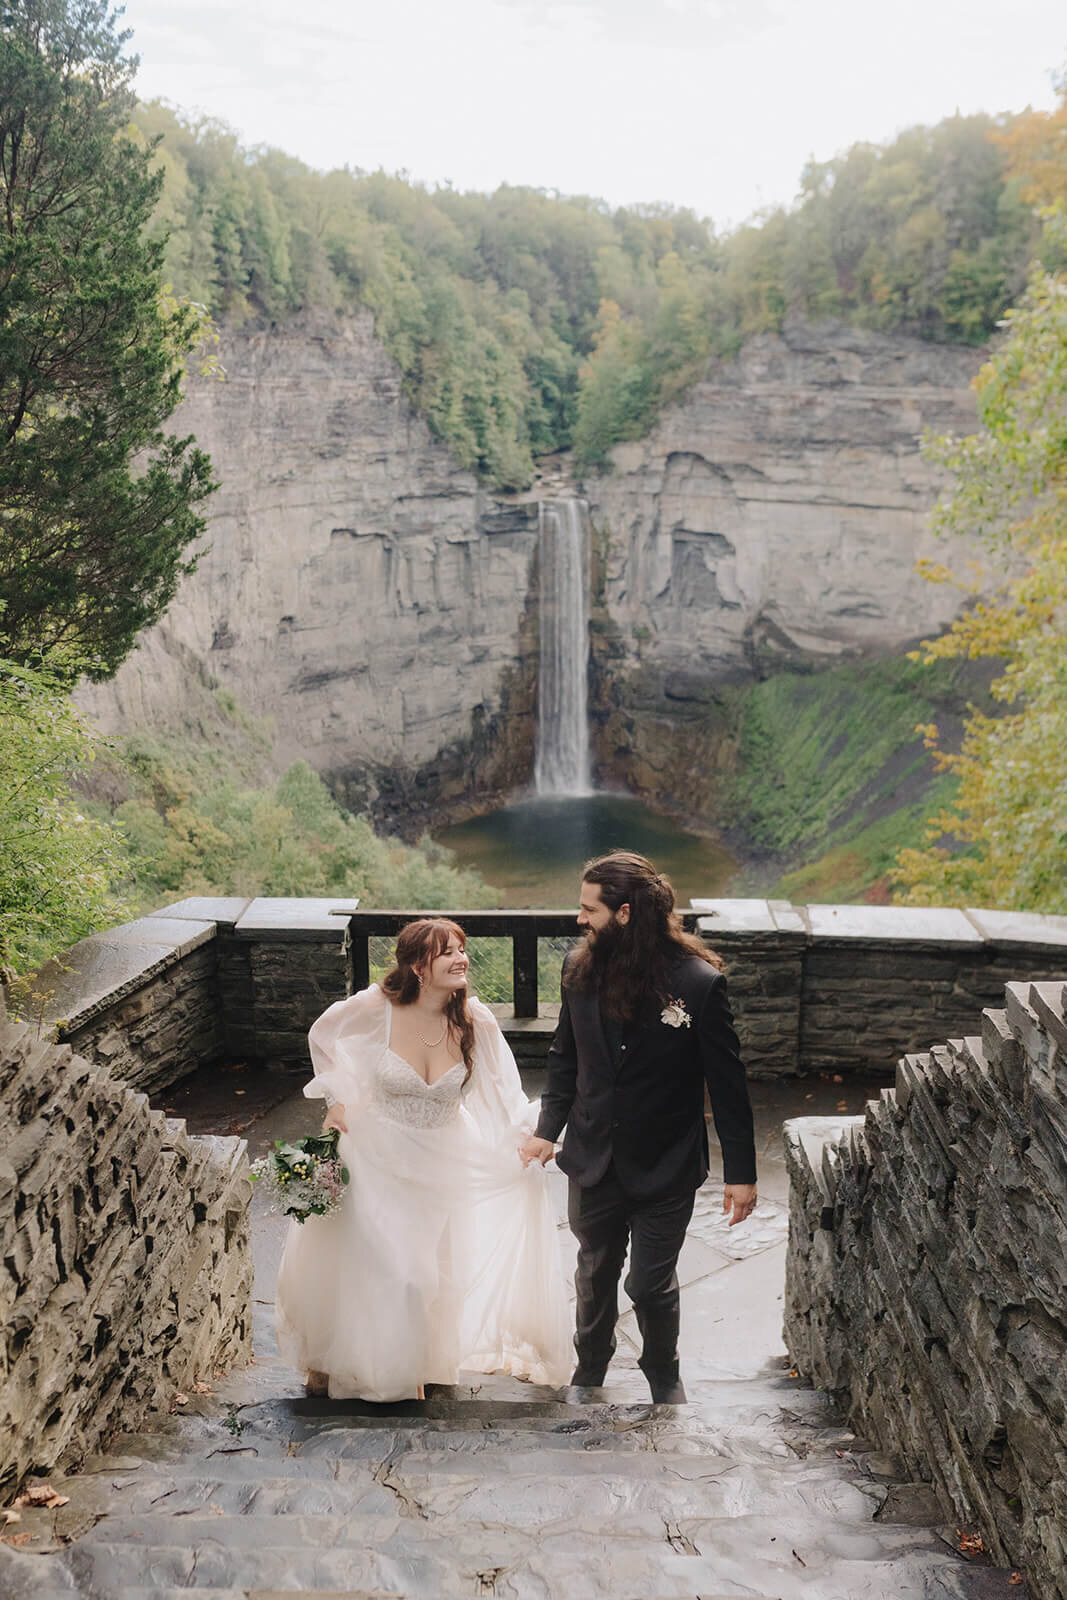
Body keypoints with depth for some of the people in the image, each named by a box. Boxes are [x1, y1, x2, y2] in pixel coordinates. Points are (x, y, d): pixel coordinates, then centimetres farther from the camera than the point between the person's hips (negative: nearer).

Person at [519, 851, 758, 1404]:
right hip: (593, 1160, 4)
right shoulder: (580, 968, -8)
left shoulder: (699, 982, -20)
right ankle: (589, 1371, 47)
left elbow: (727, 1083, -13)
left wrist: (741, 1172, -10)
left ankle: (664, 1376, 40)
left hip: (664, 1170, -3)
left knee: (652, 1284, 10)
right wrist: (548, 1129, 0)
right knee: (595, 1274, 21)